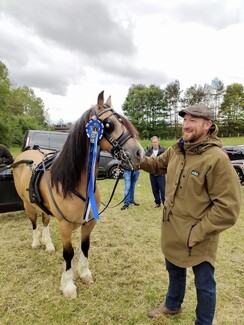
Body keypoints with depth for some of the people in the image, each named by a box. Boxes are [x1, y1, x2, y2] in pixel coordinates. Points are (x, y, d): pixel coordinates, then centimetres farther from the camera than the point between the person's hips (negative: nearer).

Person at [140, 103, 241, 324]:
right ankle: (173, 305, 56)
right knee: (174, 271, 29)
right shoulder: (176, 151, -1)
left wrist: (197, 233, -21)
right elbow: (157, 165, 17)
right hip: (172, 231, 7)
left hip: (198, 238, -7)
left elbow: (228, 208, -24)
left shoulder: (217, 159, -24)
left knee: (204, 284, 16)